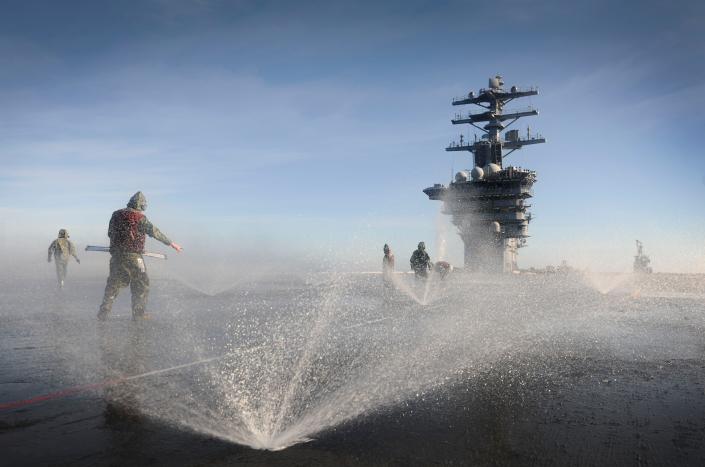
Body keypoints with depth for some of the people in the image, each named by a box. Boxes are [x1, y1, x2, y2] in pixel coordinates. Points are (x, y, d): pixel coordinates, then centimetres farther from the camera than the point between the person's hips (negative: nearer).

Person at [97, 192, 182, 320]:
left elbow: (109, 233, 15)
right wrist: (172, 243, 0)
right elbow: (155, 232, -8)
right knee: (141, 285, 8)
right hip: (133, 257, -6)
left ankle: (103, 313, 16)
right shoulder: (139, 217, -10)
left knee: (113, 284, 16)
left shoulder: (116, 215, 7)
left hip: (116, 255, 6)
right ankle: (138, 314, 11)